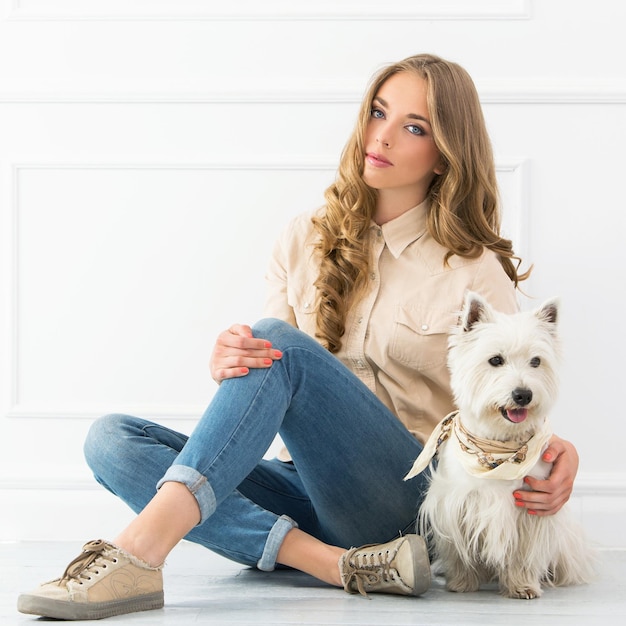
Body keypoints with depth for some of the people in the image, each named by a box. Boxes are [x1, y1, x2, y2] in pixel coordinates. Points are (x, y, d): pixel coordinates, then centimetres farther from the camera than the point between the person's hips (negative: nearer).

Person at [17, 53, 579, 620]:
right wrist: (225, 363, -18)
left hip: (409, 499, -4)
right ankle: (338, 563, -33)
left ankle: (141, 552, -44)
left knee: (279, 343, -28)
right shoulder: (306, 242, 14)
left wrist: (555, 452, -18)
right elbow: (260, 363, 8)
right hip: (308, 493, 5)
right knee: (111, 439, -18)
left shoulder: (474, 271, 4)